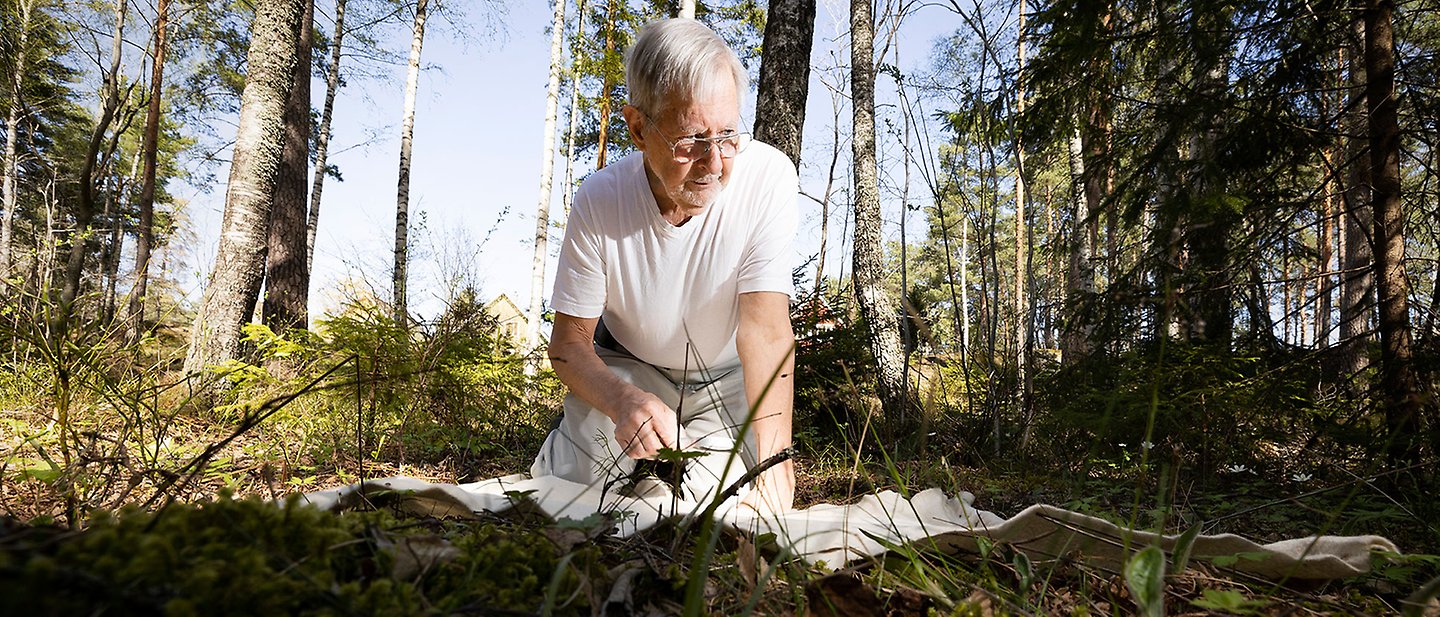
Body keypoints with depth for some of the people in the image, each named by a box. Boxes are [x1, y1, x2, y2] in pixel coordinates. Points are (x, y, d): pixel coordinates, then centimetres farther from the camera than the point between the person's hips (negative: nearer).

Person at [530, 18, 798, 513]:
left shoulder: (768, 177, -30)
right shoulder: (599, 200, -25)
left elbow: (766, 328, -35)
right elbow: (569, 342, -18)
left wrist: (774, 468, -44)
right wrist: (624, 401, -41)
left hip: (729, 378, 0)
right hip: (626, 368, 1)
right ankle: (559, 449, 22)